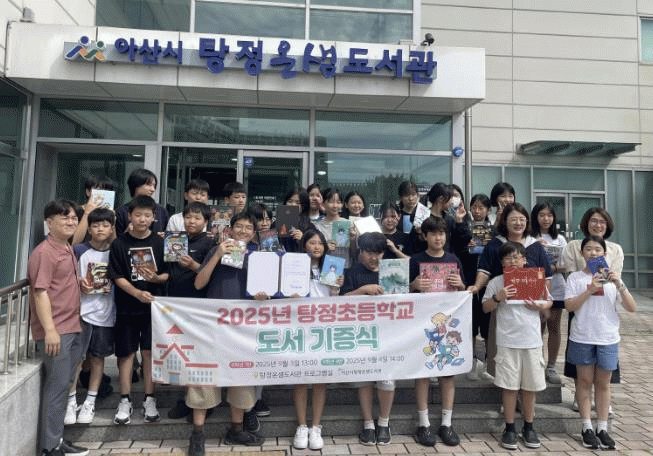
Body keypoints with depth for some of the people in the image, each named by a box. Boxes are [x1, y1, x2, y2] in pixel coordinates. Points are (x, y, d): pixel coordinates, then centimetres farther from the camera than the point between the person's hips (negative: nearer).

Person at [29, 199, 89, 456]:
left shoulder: (69, 250, 15)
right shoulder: (44, 252, -13)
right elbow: (40, 292, -18)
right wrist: (50, 330, -22)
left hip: (72, 328, 9)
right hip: (54, 331, -9)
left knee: (63, 385, 15)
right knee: (56, 386, -3)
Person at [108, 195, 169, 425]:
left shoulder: (159, 243, 2)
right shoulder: (120, 244, -1)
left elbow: (168, 273, 4)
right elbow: (117, 277, -5)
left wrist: (157, 278, -18)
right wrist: (137, 293, -19)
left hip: (153, 305, 1)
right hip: (127, 307, 0)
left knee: (150, 352, 6)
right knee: (126, 353, 7)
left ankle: (149, 400, 19)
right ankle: (125, 401, 20)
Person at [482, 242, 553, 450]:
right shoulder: (496, 282, 2)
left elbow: (549, 302, 15)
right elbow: (485, 307, 3)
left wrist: (540, 306, -6)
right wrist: (498, 297, -15)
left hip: (532, 340, 2)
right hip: (507, 341, -2)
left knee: (530, 386, 10)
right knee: (510, 385, 3)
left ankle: (528, 427, 25)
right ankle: (509, 428, 16)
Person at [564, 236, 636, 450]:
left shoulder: (612, 277, 3)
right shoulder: (575, 278, -2)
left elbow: (632, 308, -4)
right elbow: (569, 306, -12)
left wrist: (619, 285, -17)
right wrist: (590, 290, -20)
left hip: (608, 338, 2)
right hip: (582, 336, -1)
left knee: (603, 383, 9)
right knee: (585, 380, 7)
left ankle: (602, 428, 20)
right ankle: (587, 428, 17)